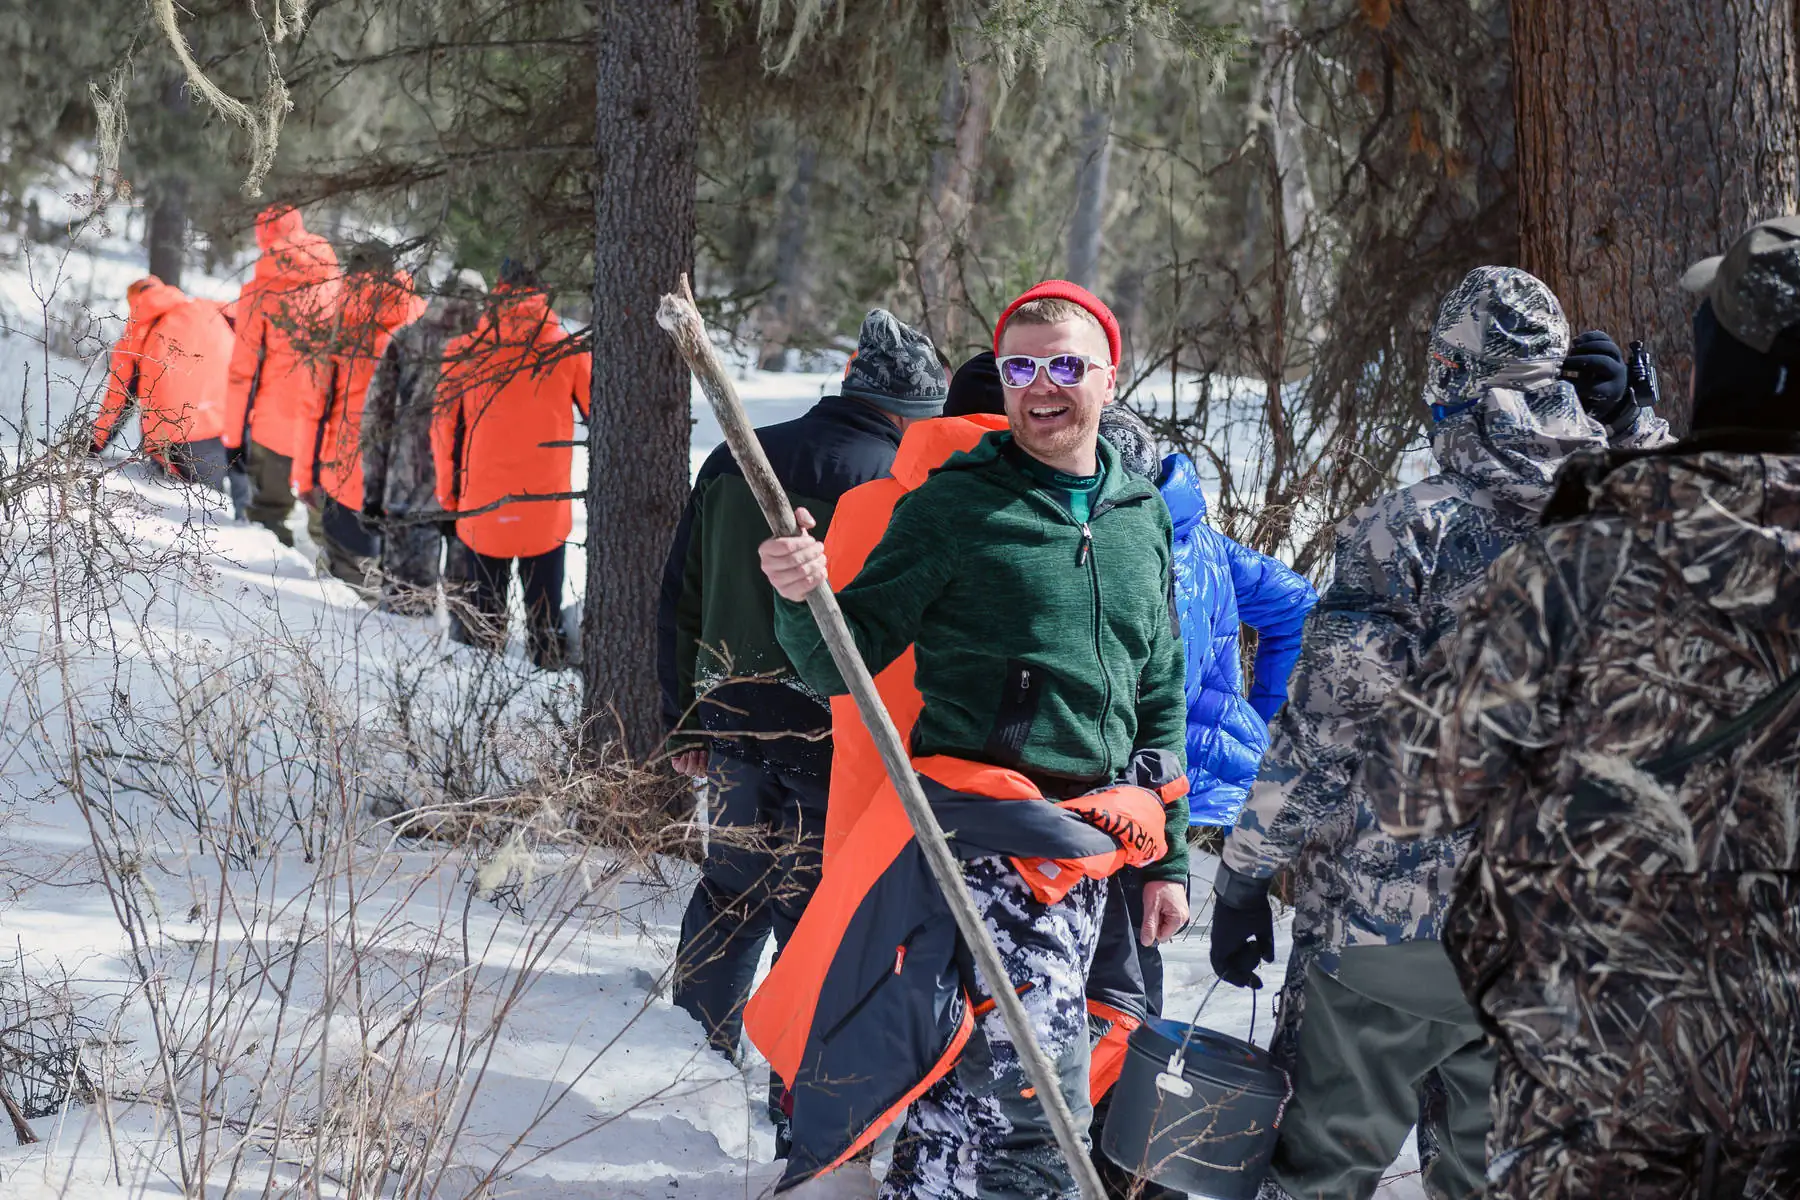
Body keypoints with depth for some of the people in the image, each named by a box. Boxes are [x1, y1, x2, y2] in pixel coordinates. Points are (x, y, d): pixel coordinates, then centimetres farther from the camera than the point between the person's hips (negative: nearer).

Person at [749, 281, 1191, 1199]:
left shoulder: (1141, 517, 15)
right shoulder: (955, 506, -1)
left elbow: (1159, 700, 22)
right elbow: (843, 662, -4)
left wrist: (1169, 857, 20)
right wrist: (802, 601, -26)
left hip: (1092, 843, 5)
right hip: (982, 831, -5)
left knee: (974, 1079, 9)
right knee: (1038, 1086, -18)